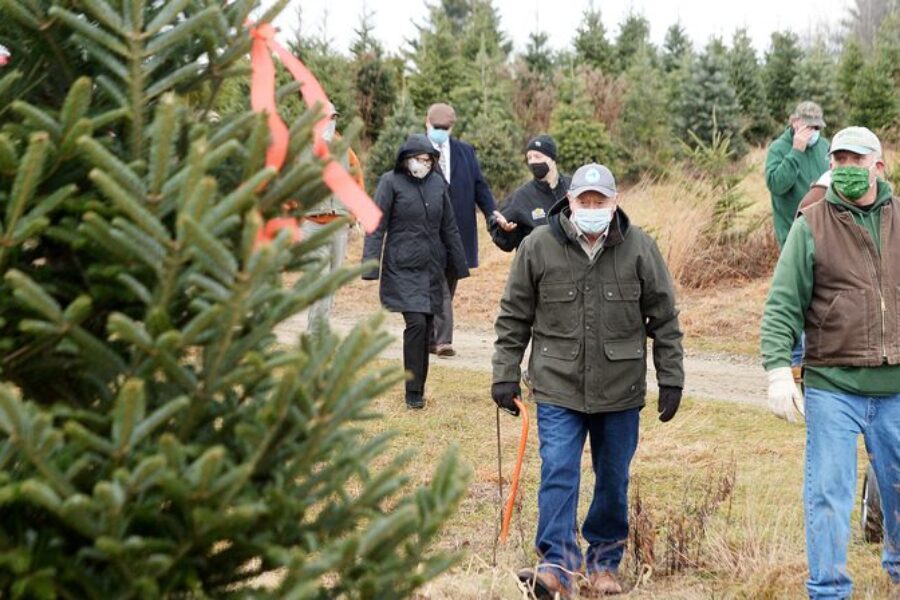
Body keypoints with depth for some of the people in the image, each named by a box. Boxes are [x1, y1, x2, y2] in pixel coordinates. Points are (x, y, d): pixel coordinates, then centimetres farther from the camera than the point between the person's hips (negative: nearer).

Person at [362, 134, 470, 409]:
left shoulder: (437, 183, 8)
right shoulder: (391, 182, -5)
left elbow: (449, 228, 14)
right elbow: (376, 227, -7)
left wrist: (458, 265, 14)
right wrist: (371, 266, -14)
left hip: (432, 268, 4)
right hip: (402, 269, -4)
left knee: (425, 329, 5)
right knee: (416, 324, -15)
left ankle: (419, 387, 16)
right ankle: (413, 392, -7)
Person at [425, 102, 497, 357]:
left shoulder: (466, 152, 13)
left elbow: (479, 186, 9)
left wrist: (492, 214, -5)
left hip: (458, 232, 4)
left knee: (447, 286, 8)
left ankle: (431, 337, 17)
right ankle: (443, 339, -10)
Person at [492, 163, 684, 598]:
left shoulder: (639, 248, -2)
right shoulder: (538, 246, -4)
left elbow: (664, 318, 5)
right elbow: (514, 317, 5)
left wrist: (671, 379, 3)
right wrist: (505, 375, 3)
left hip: (620, 391, 1)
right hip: (558, 387, -1)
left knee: (613, 480, 11)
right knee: (558, 474, -11)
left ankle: (604, 562, 26)